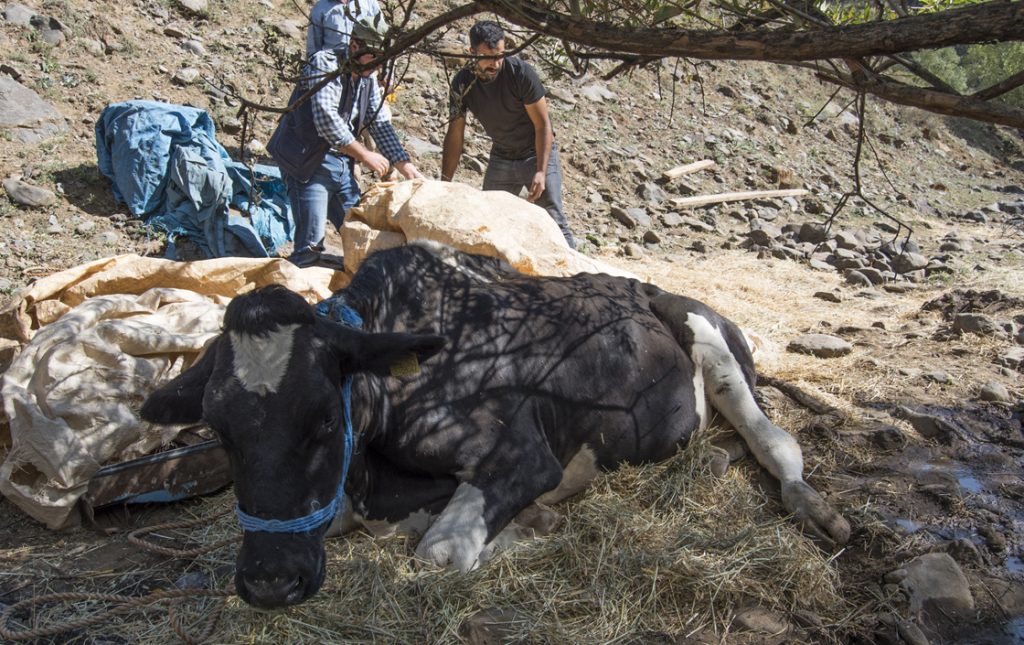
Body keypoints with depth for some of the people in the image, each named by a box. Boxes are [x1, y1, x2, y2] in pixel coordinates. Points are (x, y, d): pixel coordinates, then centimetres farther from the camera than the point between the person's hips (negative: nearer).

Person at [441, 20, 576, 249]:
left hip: (537, 153, -4)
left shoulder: (520, 72, -21)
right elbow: (455, 135, -6)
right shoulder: (462, 84, -12)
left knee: (552, 221, -11)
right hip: (501, 158, 4)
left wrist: (541, 171, -26)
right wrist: (444, 183, -10)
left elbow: (543, 124, -17)